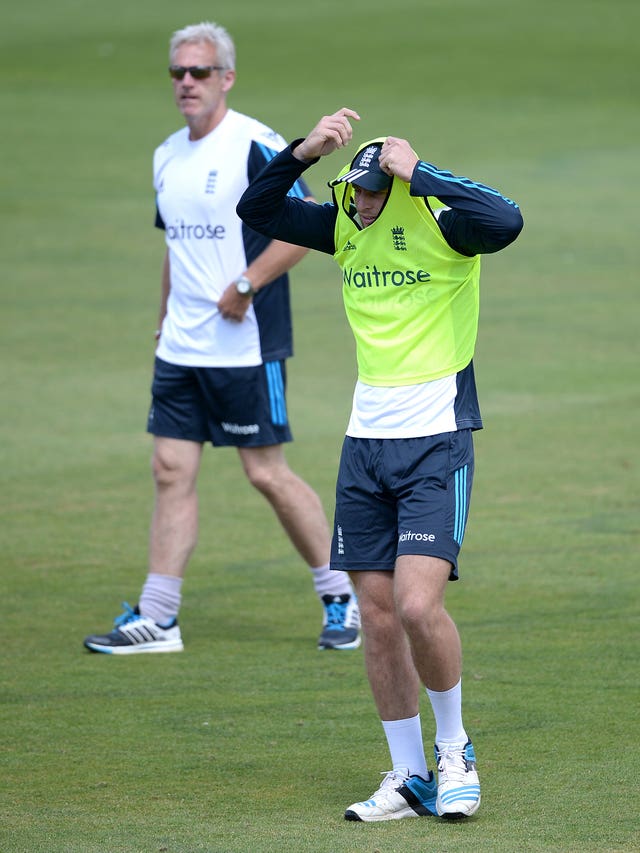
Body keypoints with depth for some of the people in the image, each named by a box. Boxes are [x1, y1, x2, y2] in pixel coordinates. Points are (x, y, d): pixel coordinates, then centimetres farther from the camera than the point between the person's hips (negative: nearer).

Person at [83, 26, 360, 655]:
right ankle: (155, 619, 4)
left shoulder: (257, 146, -11)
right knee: (171, 471, 3)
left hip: (245, 346, -7)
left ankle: (341, 596, 14)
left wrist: (246, 285, -20)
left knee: (266, 473, -2)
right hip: (181, 346, 7)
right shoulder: (168, 156, 13)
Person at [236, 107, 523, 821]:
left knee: (417, 605, -17)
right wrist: (303, 151, -11)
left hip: (437, 442, -6)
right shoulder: (345, 230, 5)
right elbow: (255, 208, 4)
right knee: (378, 617, 4)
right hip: (365, 442, 6)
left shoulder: (442, 227, -11)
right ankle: (409, 778, 13)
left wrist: (417, 173, -26)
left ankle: (454, 749, 6)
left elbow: (504, 222, -32)